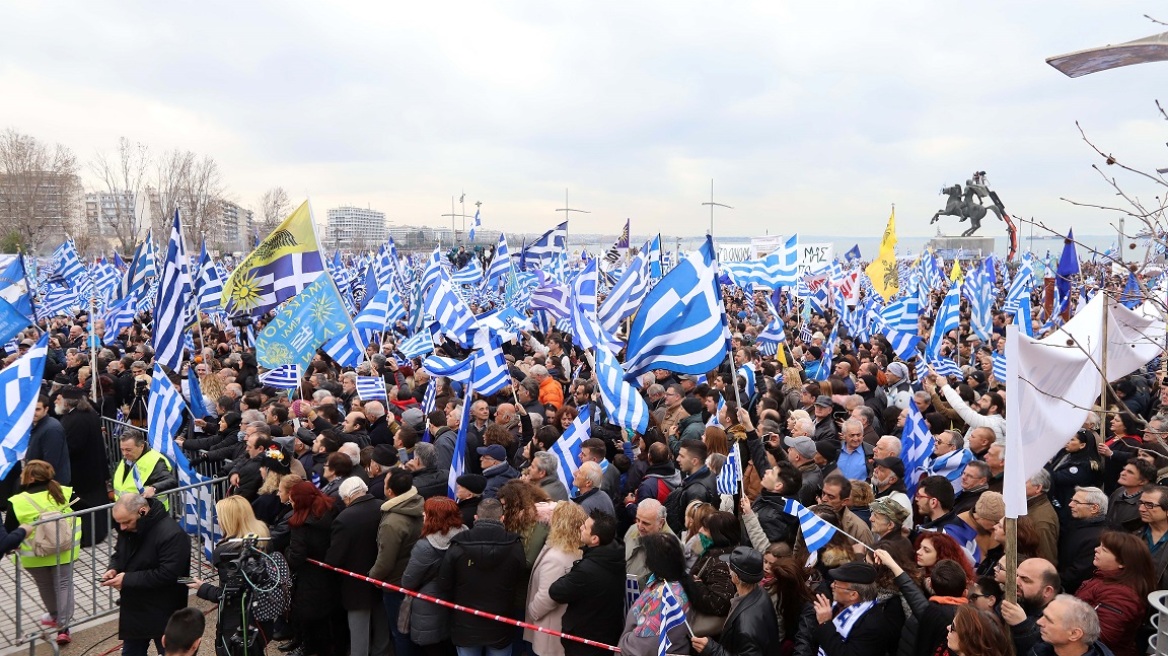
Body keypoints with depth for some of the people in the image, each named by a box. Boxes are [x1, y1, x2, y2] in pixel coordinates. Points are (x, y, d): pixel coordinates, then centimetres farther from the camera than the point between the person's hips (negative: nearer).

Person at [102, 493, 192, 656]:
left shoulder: (172, 534, -27)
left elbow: (167, 575, -29)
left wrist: (127, 580, -25)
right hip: (134, 609, 8)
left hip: (163, 614, -8)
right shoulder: (128, 527, 0)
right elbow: (119, 553, 17)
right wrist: (113, 569, -6)